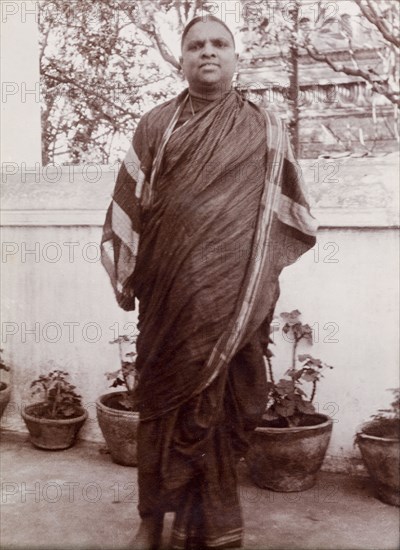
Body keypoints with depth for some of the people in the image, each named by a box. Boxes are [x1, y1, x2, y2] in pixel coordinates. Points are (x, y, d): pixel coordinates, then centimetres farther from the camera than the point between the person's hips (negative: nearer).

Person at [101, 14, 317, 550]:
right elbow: (130, 206, 7)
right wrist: (131, 276, 3)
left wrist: (260, 279, 5)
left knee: (221, 401, 2)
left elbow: (286, 213, 10)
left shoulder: (264, 129, 8)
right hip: (170, 294, 1)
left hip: (232, 298, 0)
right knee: (165, 398, 4)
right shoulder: (155, 125, 9)